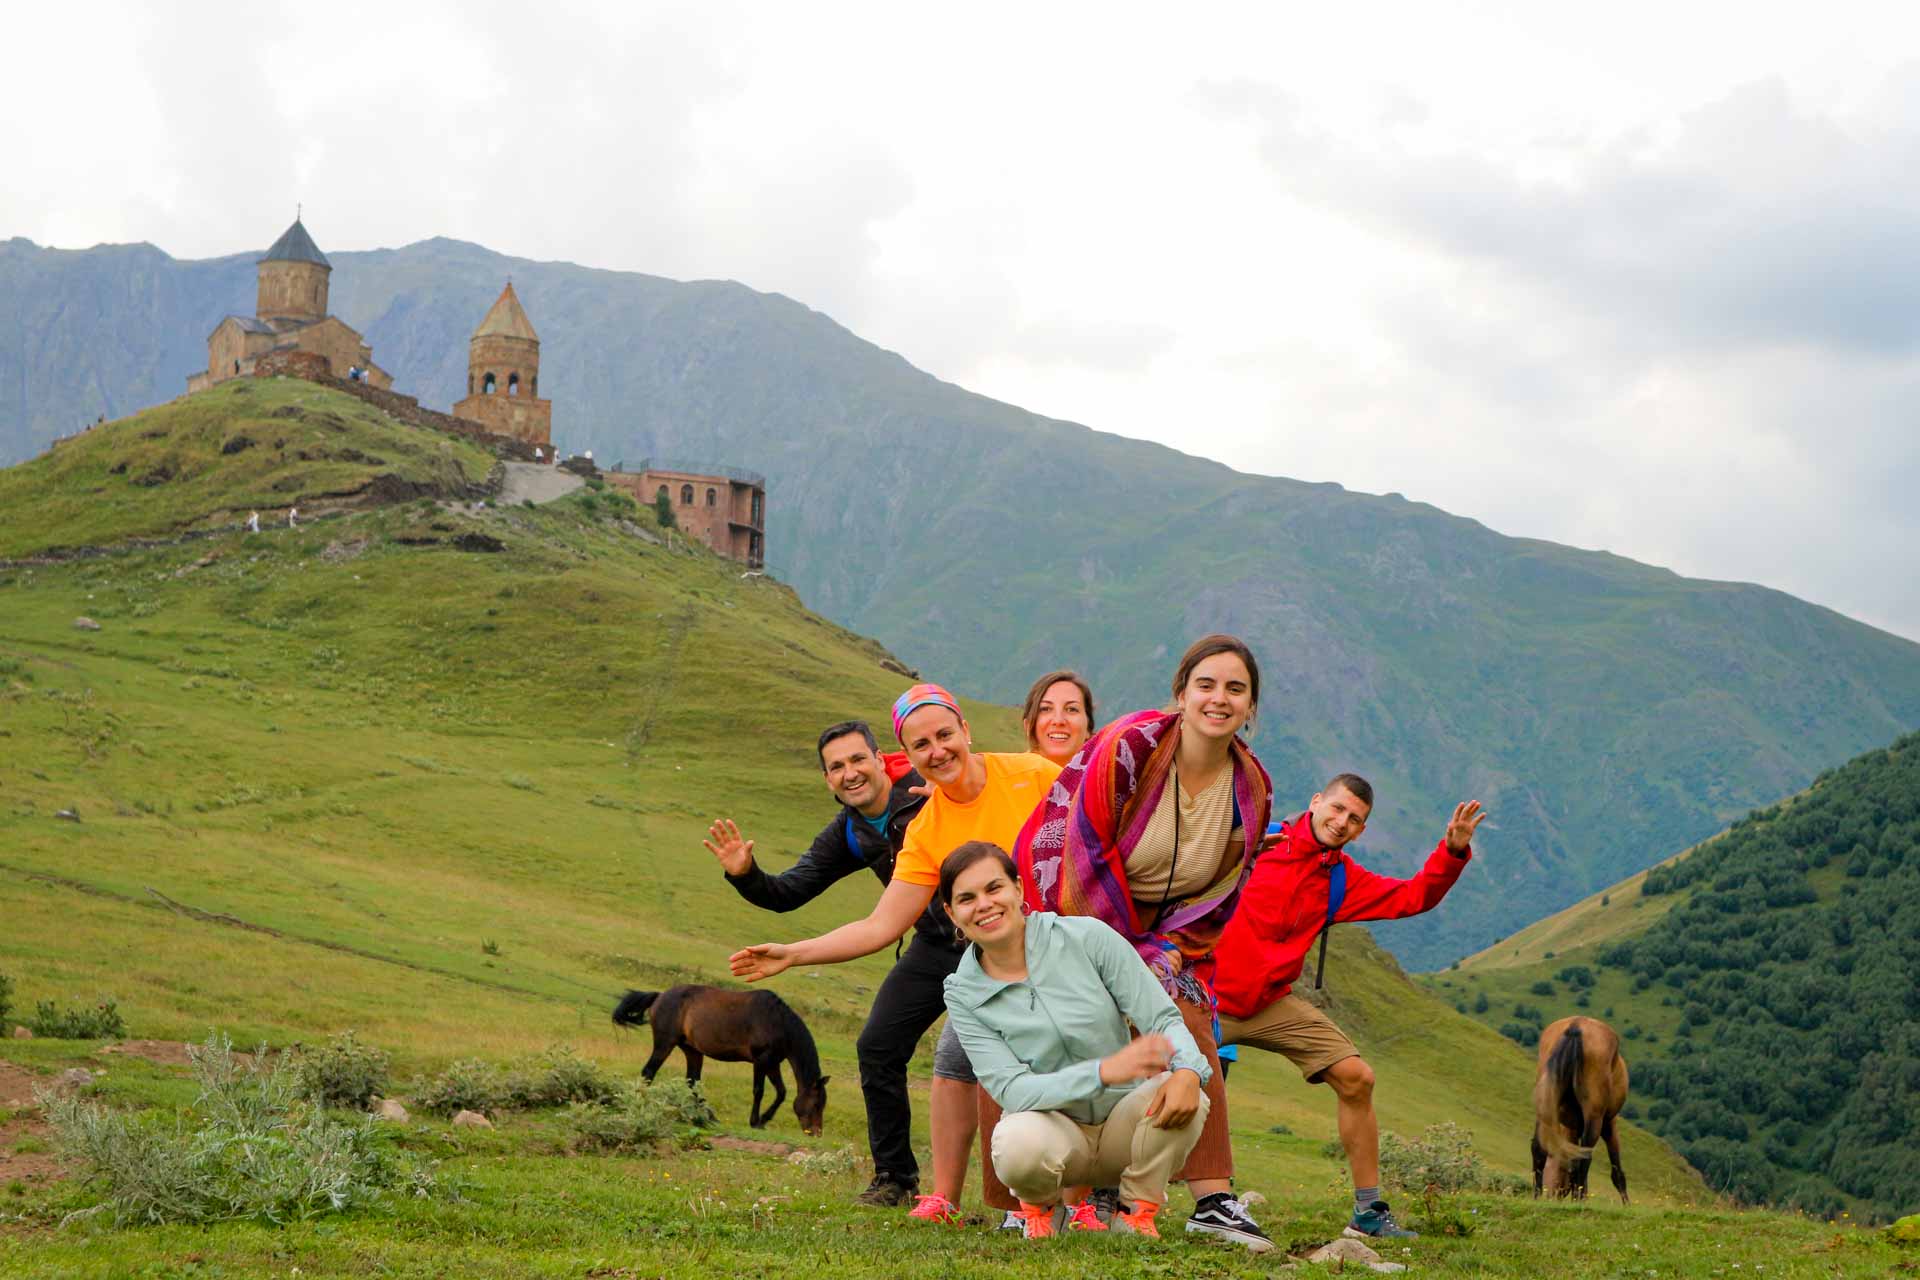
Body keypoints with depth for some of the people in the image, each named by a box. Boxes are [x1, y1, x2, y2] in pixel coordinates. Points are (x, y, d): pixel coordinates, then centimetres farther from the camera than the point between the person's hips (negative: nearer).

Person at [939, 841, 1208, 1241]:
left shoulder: (1087, 937, -9)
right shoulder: (964, 994, -7)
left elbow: (1163, 1018, -9)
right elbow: (1011, 1089, -16)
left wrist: (1187, 1070, -34)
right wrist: (1104, 1071, -33)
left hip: (1124, 1119, 1)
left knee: (1184, 1099, -32)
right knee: (1018, 1142, -37)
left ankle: (1136, 1212, -5)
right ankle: (1043, 1209, 1)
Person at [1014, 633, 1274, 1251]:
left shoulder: (1251, 790, -5)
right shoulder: (1129, 745, -21)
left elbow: (1218, 898, 3)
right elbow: (1086, 854, -20)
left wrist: (1168, 955, -13)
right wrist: (1129, 956, -17)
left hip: (1165, 933, 4)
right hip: (1073, 914, -4)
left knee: (1192, 1028, -13)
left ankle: (1213, 1199, -9)